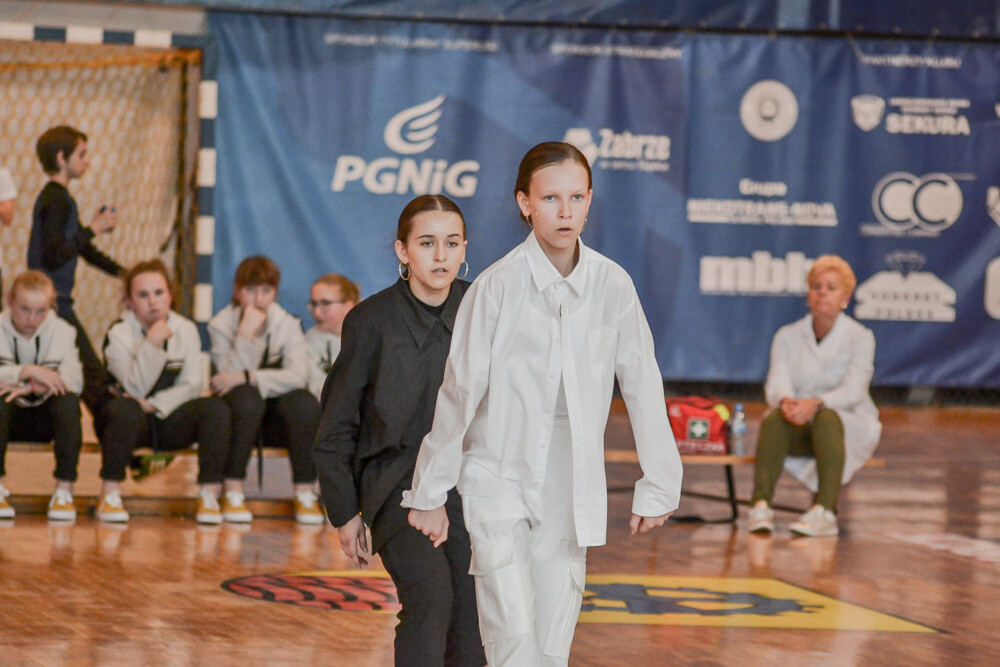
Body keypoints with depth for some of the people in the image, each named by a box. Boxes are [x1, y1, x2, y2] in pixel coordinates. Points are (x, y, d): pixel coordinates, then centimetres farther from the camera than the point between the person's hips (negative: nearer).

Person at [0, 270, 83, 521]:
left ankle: (64, 490, -28)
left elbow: (73, 381, -16)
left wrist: (33, 387, -31)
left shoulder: (62, 331, -2)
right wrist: (28, 372, -34)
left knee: (68, 401, -31)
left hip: (45, 418, 1)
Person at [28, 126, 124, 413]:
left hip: (56, 303, 10)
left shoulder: (57, 197, 19)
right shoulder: (56, 200, -14)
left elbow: (83, 249, 28)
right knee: (94, 377, -12)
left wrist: (121, 271, 24)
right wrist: (93, 229, -16)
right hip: (54, 304, -10)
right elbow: (54, 256, -24)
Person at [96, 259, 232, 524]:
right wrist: (152, 344, -29)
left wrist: (154, 405, -18)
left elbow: (192, 386, -3)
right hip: (134, 423, -3)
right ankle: (109, 495, -28)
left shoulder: (186, 330, 3)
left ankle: (209, 495, -24)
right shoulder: (119, 334, -8)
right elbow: (137, 388, -19)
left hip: (170, 420, 3)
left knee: (216, 408, -24)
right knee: (125, 410, -38)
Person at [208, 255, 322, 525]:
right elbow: (230, 376, -18)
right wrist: (246, 335, -26)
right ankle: (232, 492, -31)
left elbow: (299, 376, -17)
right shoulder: (221, 325, -4)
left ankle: (306, 492, -22)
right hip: (239, 418, -1)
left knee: (305, 401, -29)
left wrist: (247, 378, -24)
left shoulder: (288, 325, 0)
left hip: (276, 423, 1)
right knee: (246, 397, -34)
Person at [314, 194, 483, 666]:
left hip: (468, 481, 3)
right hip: (397, 481, -3)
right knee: (431, 595, -27)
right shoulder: (372, 322, -5)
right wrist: (344, 512, 3)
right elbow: (336, 428, 3)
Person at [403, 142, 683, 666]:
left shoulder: (613, 286, -3)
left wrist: (658, 485, 6)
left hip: (570, 491, 3)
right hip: (497, 478, -3)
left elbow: (642, 387, 4)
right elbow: (457, 393, -5)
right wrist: (430, 495, 0)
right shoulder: (496, 287, -12)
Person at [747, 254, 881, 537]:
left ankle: (825, 511, -48)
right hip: (801, 432, 2)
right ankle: (761, 506, -44)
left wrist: (816, 404, -37)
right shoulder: (787, 336, 5)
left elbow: (853, 390, -18)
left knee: (826, 419, -37)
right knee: (775, 419, -31)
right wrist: (785, 401, -34)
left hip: (851, 425, -2)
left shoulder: (860, 337, -5)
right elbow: (776, 384, -9)